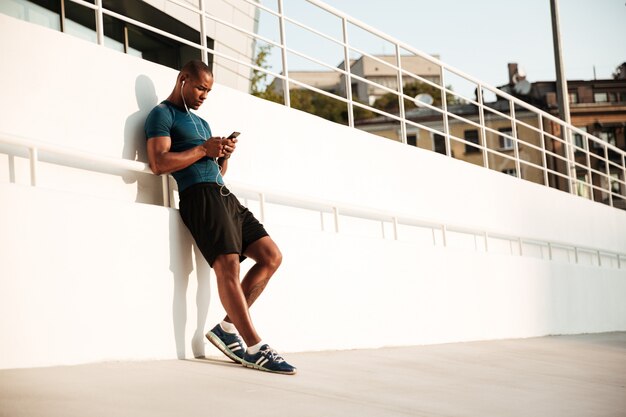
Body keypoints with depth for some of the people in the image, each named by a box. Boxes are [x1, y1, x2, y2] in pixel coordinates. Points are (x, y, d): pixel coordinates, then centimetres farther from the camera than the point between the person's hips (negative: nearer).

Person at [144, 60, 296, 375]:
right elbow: (159, 163, -12)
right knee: (227, 265, -20)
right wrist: (203, 149, -9)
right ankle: (255, 348, -24)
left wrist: (224, 155, 9)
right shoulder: (163, 115, 3)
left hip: (224, 195, 9)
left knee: (271, 256, 1)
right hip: (199, 195, -9)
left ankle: (228, 328, 2)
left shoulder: (201, 122, 30)